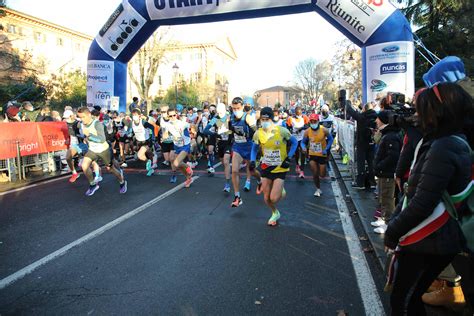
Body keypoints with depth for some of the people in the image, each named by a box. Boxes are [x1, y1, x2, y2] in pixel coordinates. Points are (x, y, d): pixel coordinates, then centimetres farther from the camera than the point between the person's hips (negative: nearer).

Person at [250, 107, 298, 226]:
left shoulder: (282, 131, -18)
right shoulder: (258, 133, -10)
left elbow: (294, 142, -4)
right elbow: (254, 149, 7)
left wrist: (289, 158, -12)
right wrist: (252, 161, -9)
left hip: (280, 168, -3)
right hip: (266, 167, 3)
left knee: (274, 198, -10)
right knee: (267, 198, 9)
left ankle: (282, 191, 27)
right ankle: (275, 213, 41)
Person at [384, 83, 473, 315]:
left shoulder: (443, 149, -23)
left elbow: (423, 204, -25)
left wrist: (393, 231, -12)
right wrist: (395, 219, 11)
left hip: (427, 244, -9)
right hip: (442, 240, 9)